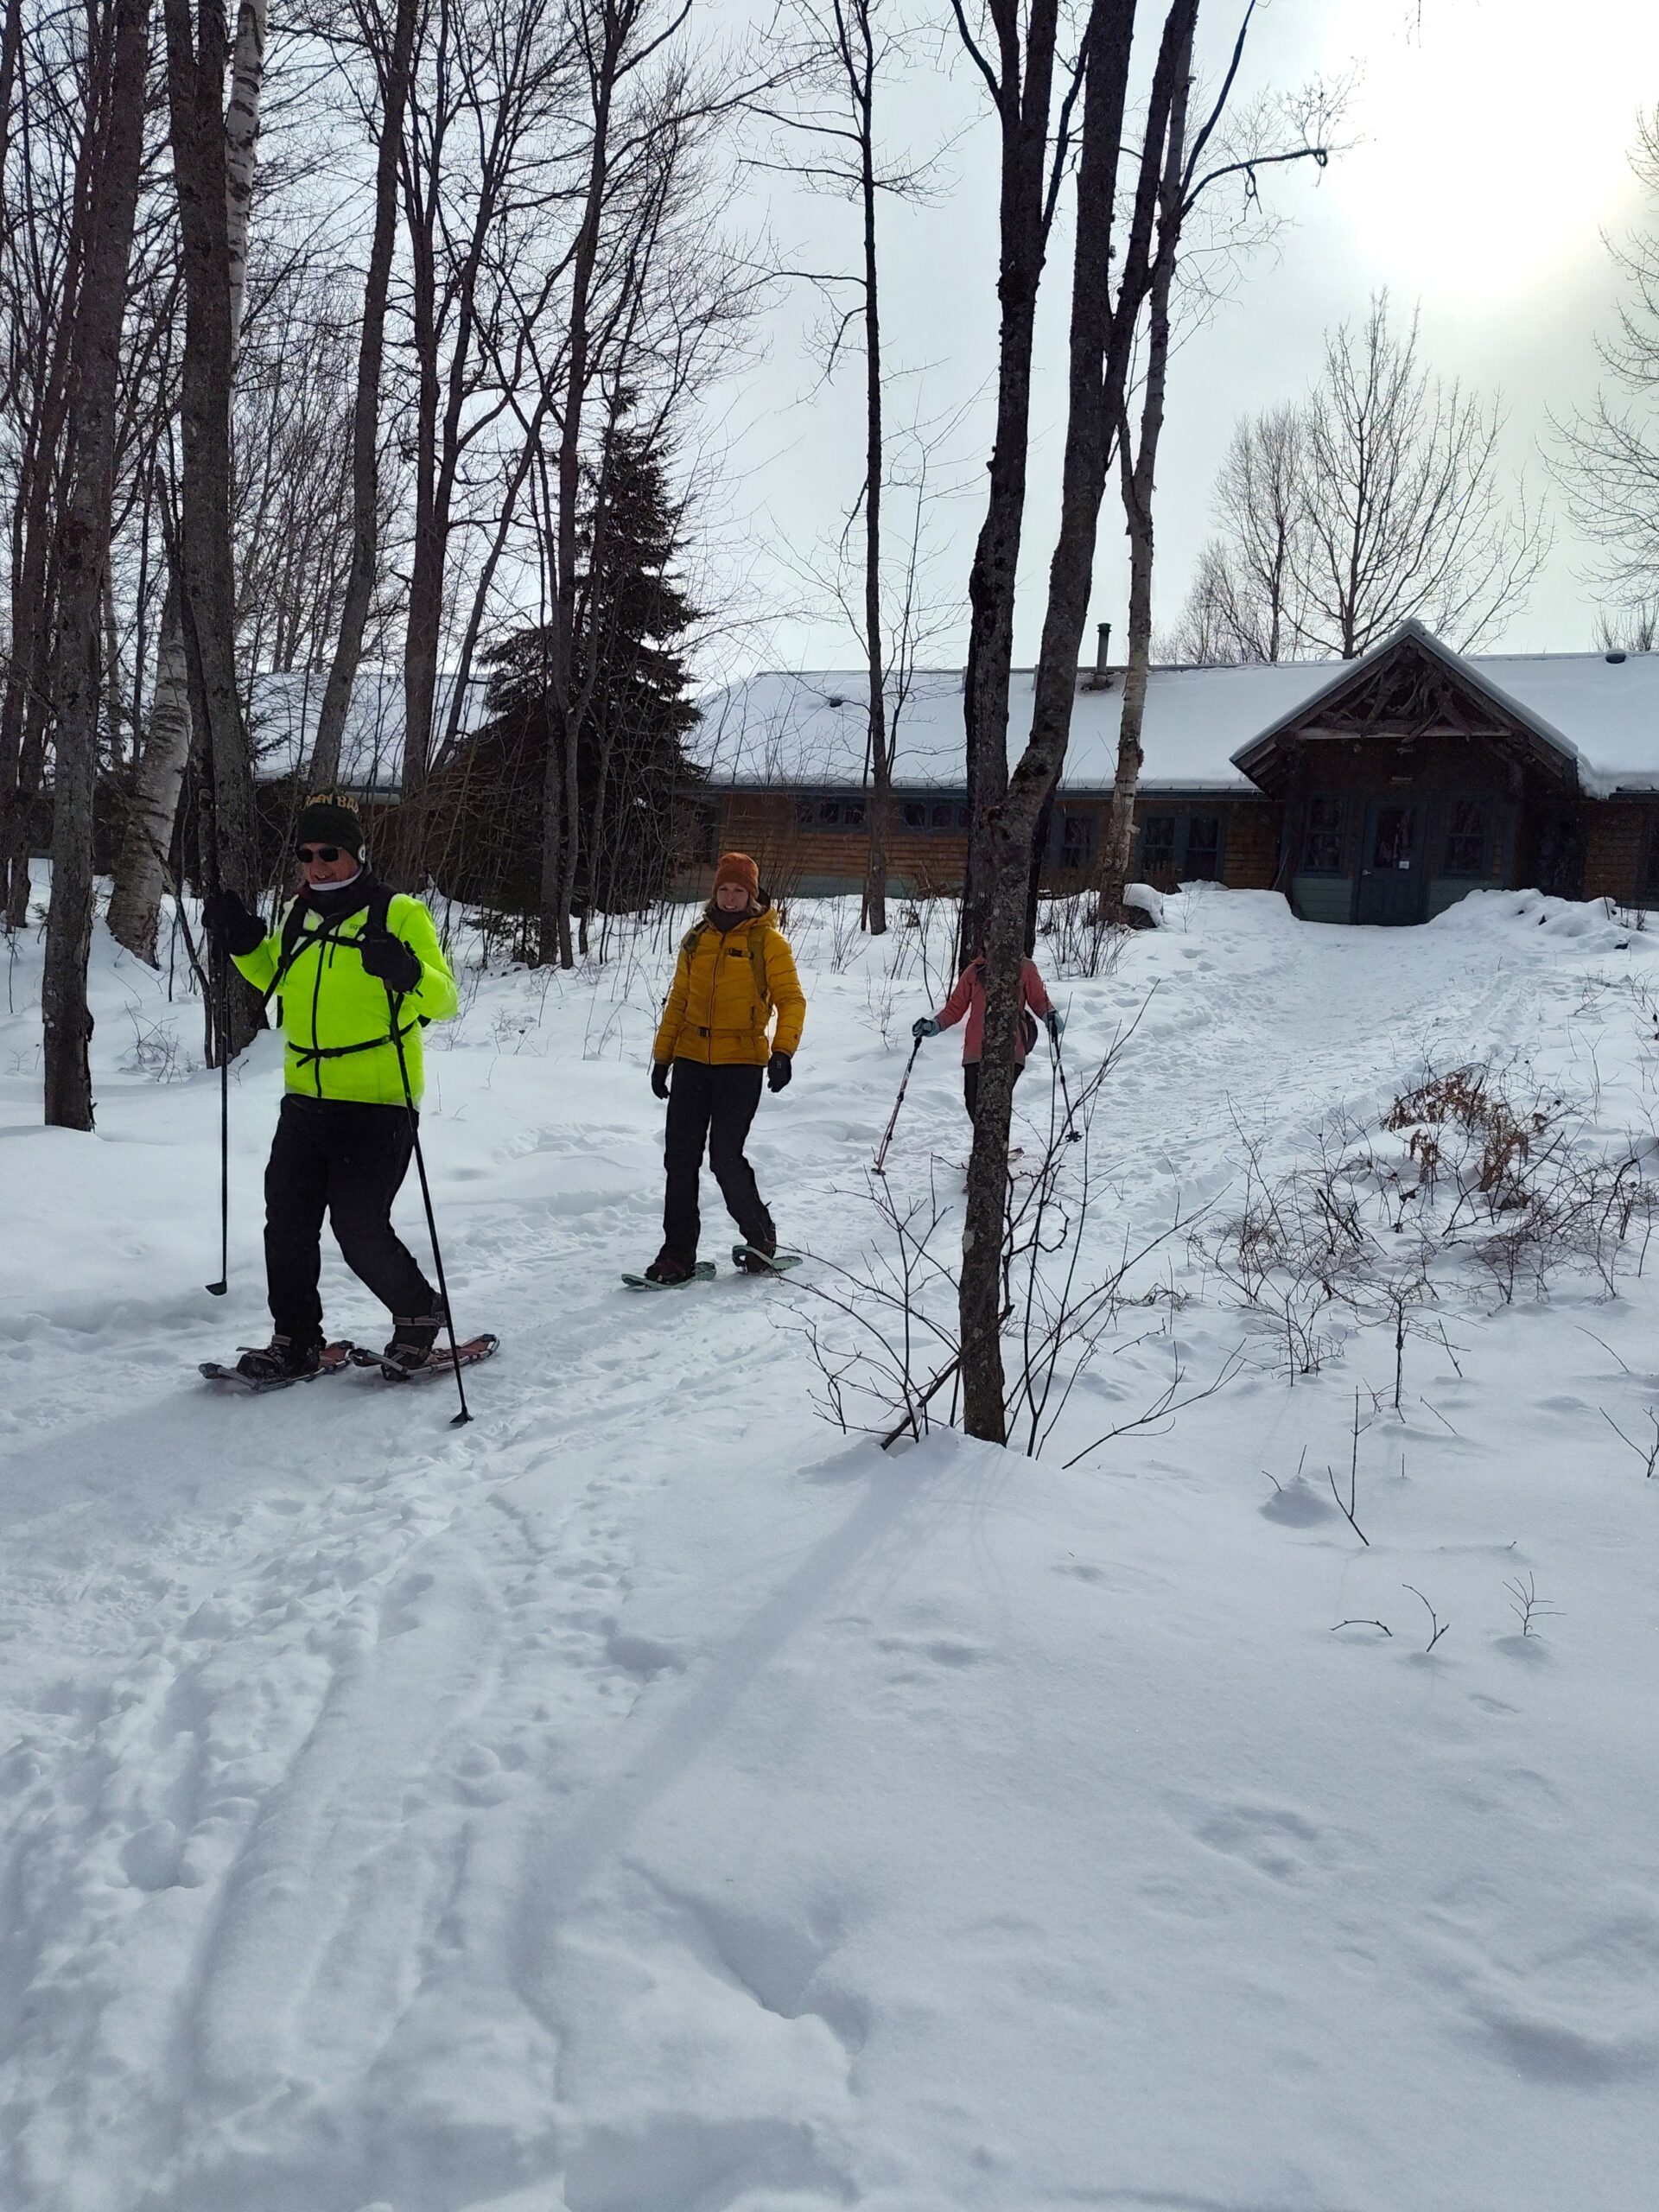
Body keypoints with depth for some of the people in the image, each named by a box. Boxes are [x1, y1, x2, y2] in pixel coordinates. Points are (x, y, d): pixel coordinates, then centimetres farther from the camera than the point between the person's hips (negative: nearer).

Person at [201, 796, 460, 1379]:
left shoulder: (399, 914, -7)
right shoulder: (298, 915, 11)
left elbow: (444, 1001, -14)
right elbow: (279, 979, 29)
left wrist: (407, 972, -34)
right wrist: (240, 941, 12)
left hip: (376, 1105, -6)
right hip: (305, 1100, 6)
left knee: (360, 1229, -7)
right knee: (287, 1219, 5)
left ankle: (419, 1311, 18)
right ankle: (295, 1339, 18)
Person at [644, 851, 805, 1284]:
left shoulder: (767, 940, -1)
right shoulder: (697, 940, 13)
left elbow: (791, 1000, -6)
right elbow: (678, 1002, 18)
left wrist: (783, 1051, -21)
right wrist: (661, 1057, 14)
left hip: (741, 1062, -5)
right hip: (692, 1059, 5)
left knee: (725, 1158, -8)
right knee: (680, 1157, 2)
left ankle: (760, 1239, 13)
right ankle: (678, 1252, 10)